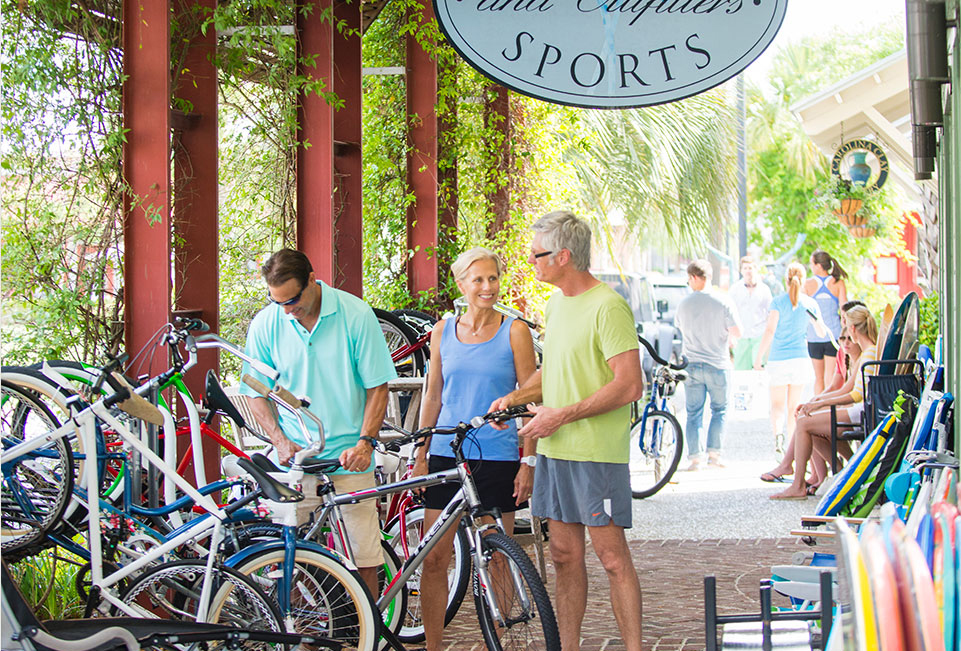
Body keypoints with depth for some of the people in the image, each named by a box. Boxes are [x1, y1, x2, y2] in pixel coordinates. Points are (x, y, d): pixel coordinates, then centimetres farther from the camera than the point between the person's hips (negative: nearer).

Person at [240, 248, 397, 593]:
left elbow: (377, 387, 1)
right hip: (293, 458, 1)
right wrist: (280, 440, -5)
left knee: (364, 556, -1)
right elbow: (256, 393, 9)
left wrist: (365, 441, -10)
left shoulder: (356, 315, -6)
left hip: (349, 457, -1)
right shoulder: (265, 324, -1)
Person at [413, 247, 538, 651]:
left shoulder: (514, 331, 0)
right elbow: (433, 397, 14)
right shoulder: (443, 331, 8)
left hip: (497, 457, -2)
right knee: (434, 558, -1)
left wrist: (528, 461, -7)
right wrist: (420, 456, 9)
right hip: (446, 455, 2)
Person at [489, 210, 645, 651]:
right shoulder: (556, 304, 14)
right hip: (553, 449, 8)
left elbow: (629, 386, -19)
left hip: (596, 453, -8)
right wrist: (515, 396, 8)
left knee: (612, 557, -4)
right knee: (564, 555, 11)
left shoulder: (607, 306, -13)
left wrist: (561, 415, -18)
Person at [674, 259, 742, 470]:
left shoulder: (684, 304, -1)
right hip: (718, 365, -2)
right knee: (719, 410, 12)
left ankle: (694, 457, 4)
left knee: (693, 413, 8)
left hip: (692, 365, 2)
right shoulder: (723, 302, -10)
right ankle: (713, 453, 4)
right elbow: (737, 332, -8)